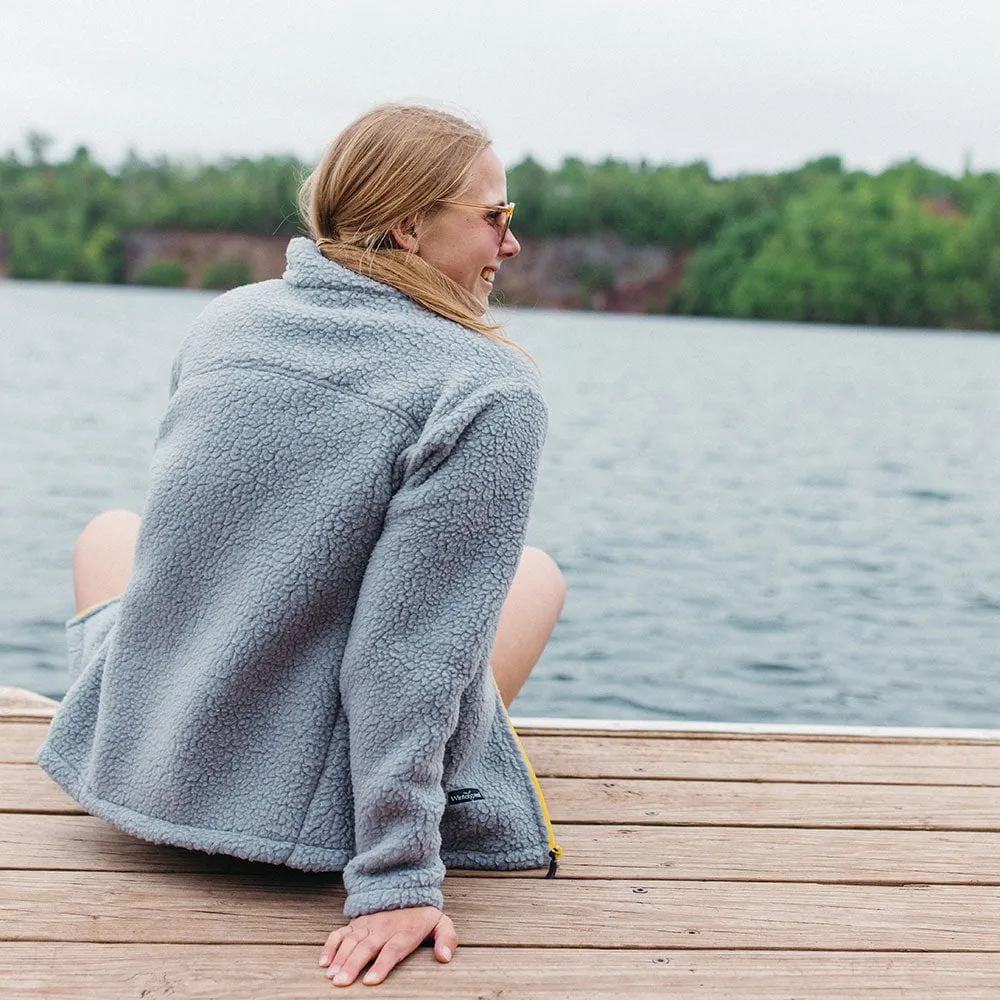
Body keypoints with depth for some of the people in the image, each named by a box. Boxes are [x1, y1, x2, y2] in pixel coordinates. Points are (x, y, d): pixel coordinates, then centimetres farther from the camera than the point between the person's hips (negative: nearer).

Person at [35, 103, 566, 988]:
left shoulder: (225, 320, -1)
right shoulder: (493, 395, -19)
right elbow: (414, 650, -24)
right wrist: (396, 877, -18)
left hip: (134, 758, 5)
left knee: (111, 533, 35)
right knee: (539, 573, 21)